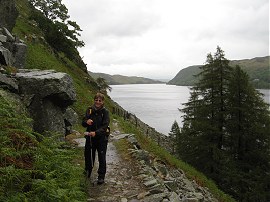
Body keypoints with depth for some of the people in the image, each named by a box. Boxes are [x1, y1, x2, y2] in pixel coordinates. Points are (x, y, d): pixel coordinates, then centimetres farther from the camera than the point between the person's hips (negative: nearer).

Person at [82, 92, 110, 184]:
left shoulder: (105, 112, -9)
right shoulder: (89, 110, 0)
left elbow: (105, 126, -17)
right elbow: (83, 124, -2)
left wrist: (96, 132, -32)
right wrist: (86, 121, -26)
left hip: (102, 138, -3)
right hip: (90, 137, 3)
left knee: (102, 158, 2)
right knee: (88, 155, 15)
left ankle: (101, 176, 17)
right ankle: (88, 171, 42)